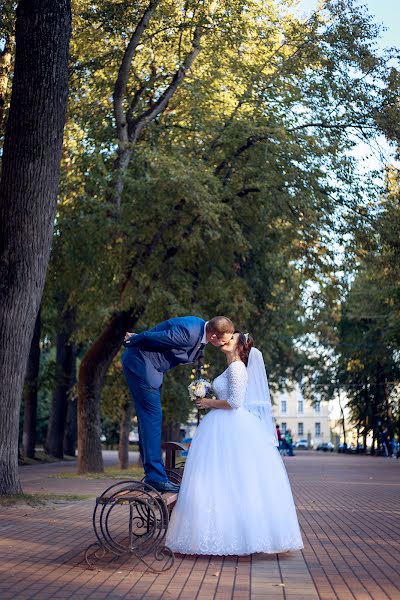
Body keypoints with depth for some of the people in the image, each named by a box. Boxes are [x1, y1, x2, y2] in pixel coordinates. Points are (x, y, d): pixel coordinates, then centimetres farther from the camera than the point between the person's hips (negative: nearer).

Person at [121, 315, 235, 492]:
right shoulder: (189, 332, -29)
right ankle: (156, 476, -9)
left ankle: (152, 473, 16)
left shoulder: (200, 332, 1)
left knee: (148, 417, 11)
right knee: (152, 415, -11)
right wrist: (132, 341, -5)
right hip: (139, 362, -10)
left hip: (149, 365, 10)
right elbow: (150, 337, -21)